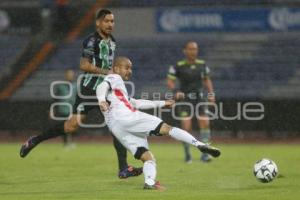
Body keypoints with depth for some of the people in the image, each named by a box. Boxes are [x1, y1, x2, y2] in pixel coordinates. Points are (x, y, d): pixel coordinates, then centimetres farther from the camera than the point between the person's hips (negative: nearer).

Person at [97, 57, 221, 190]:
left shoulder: (119, 89, 39)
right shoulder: (114, 78, 12)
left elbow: (134, 103, 42)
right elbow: (102, 87, -8)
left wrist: (162, 103, 45)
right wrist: (102, 100, -30)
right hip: (124, 117, -9)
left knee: (148, 158, 0)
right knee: (167, 128, -11)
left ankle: (149, 182, -25)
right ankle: (200, 145, -23)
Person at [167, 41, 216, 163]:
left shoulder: (202, 65, 4)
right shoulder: (179, 66, -7)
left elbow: (207, 80, 17)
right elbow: (170, 81, -5)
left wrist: (211, 93, 5)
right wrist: (176, 91, -22)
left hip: (199, 98, 3)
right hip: (185, 99, -3)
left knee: (205, 124, -6)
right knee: (186, 127, -9)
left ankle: (204, 153, 1)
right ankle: (187, 154, 7)